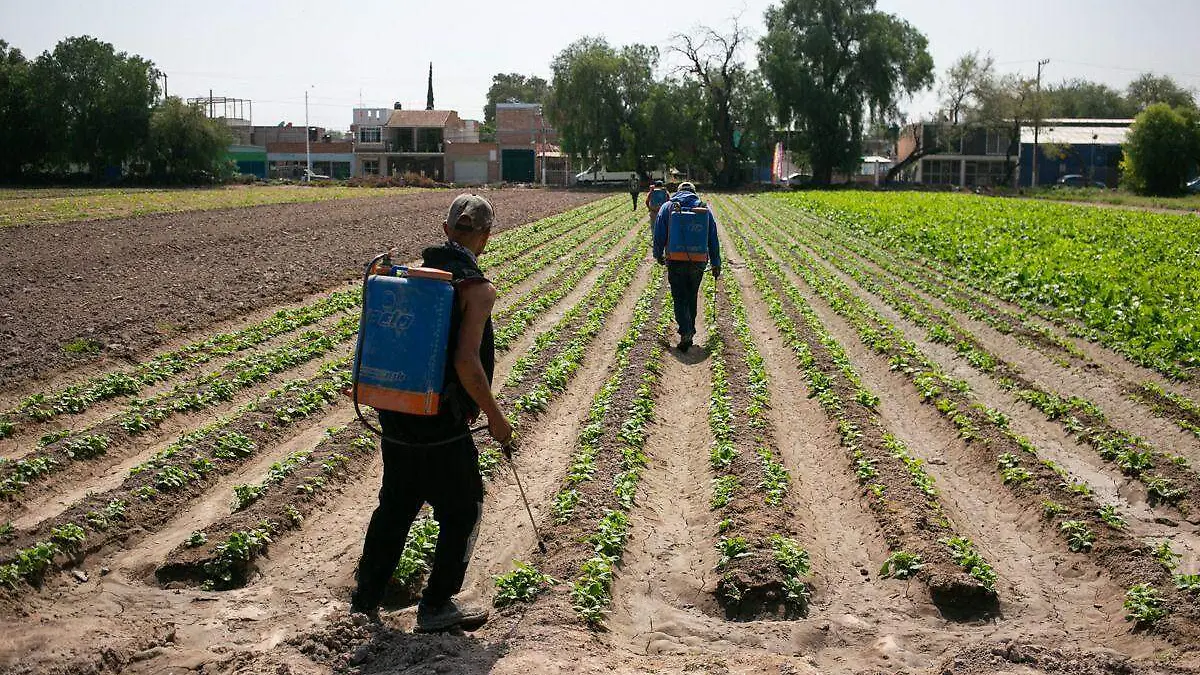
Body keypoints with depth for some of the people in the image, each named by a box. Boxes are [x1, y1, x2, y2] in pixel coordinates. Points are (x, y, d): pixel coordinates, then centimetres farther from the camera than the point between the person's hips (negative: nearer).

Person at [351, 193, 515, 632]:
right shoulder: (477, 288, -15)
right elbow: (467, 363, -24)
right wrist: (496, 418, -11)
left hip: (395, 417, 7)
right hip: (441, 426, -7)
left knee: (395, 506, 23)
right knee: (463, 512, 14)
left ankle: (367, 597, 34)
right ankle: (436, 607, 22)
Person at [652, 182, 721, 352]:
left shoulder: (667, 207, 1)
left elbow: (659, 235, 1)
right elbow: (713, 239, 6)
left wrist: (659, 255, 18)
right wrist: (716, 264, 12)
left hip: (676, 261, -2)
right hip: (698, 261, 2)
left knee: (680, 299, 2)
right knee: (692, 297, 17)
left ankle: (686, 332, -17)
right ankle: (689, 333, 23)